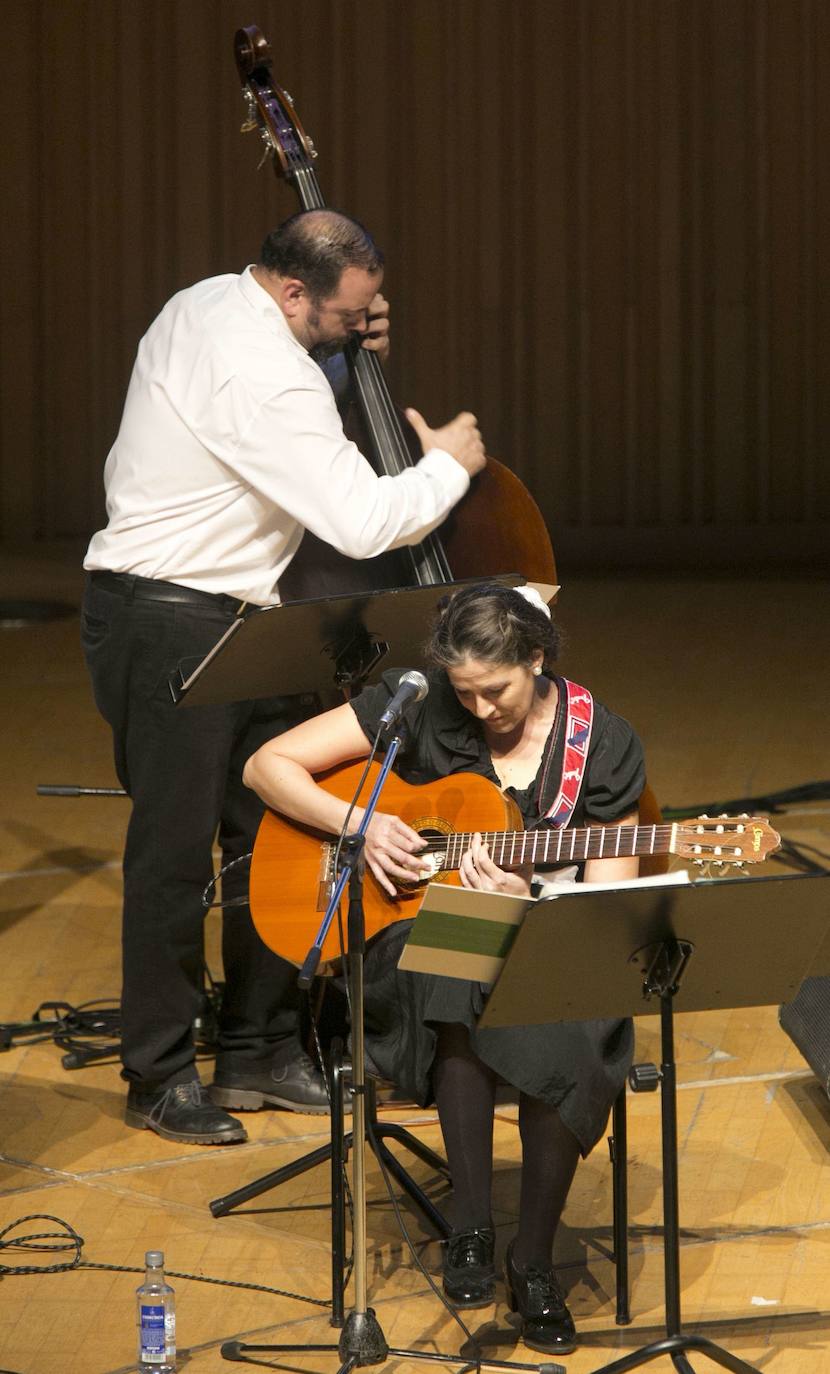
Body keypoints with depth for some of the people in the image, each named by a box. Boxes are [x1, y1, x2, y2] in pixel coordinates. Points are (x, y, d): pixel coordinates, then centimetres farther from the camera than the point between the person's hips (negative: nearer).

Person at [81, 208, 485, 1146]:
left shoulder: (208, 304, 5)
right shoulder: (267, 379, -26)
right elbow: (364, 523, -27)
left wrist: (351, 355, 8)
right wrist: (447, 467, -9)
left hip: (233, 617, 10)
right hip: (168, 626, -10)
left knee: (272, 829, 10)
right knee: (176, 849, -3)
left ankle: (259, 1050, 18)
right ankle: (160, 1077, 7)